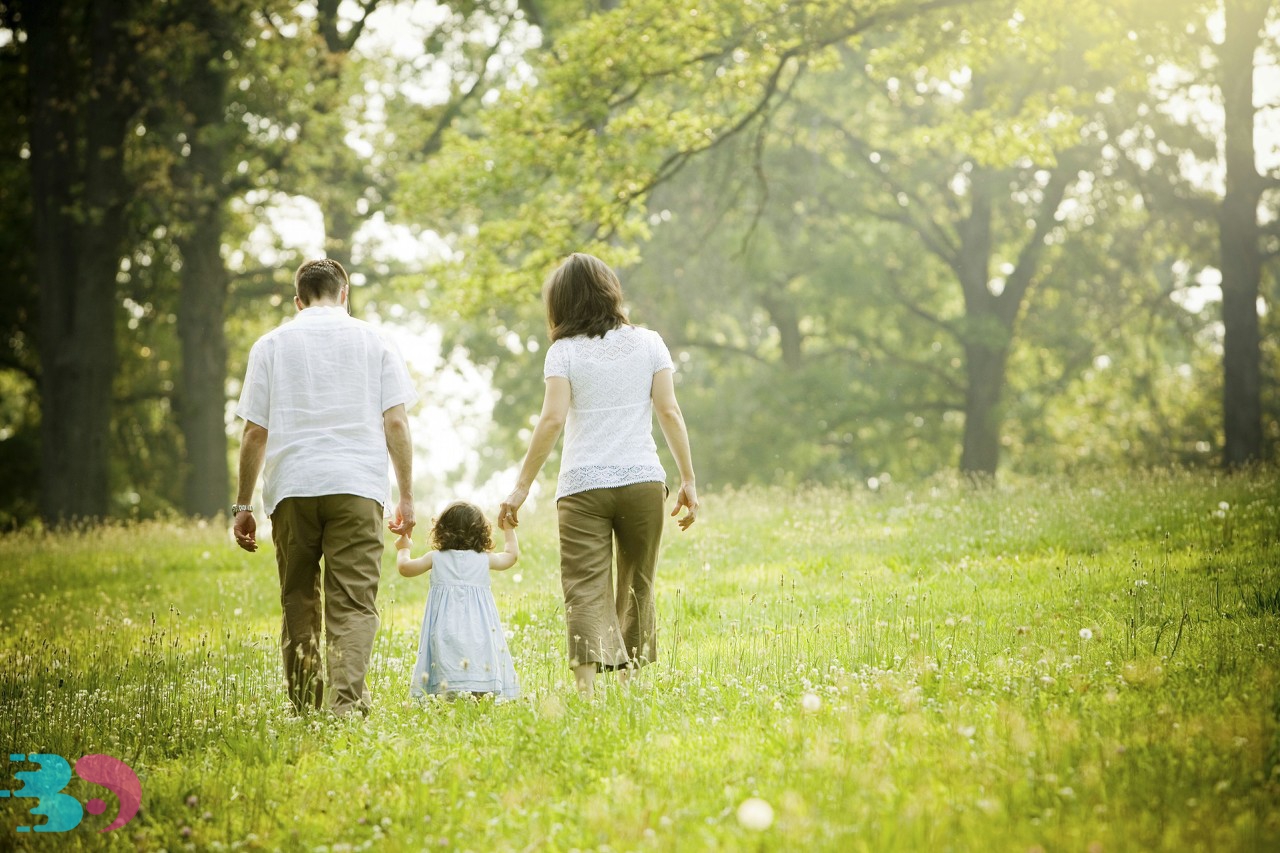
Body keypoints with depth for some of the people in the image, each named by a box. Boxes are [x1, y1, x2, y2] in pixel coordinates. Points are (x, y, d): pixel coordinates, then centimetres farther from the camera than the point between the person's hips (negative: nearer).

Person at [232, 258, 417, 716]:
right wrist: (406, 497, 7)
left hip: (292, 489, 1)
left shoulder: (271, 344, 11)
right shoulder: (375, 342, 10)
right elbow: (396, 424, 3)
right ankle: (346, 701, -21)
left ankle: (304, 708, 13)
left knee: (299, 602, 11)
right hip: (357, 488, -1)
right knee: (353, 604, -4)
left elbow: (254, 432, 7)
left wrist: (242, 506, 11)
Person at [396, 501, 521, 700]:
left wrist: (403, 548, 43)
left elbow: (405, 567, 23)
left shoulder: (436, 558, 10)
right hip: (480, 626, 1)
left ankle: (451, 694, -36)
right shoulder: (484, 559, 12)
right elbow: (512, 555, 32)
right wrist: (508, 529, 48)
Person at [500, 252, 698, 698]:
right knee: (636, 590, 15)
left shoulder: (564, 351, -1)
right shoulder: (647, 342, 7)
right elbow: (669, 412, 1)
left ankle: (587, 686, -22)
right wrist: (689, 480, 5)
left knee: (586, 591, -6)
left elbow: (552, 419, -10)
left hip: (582, 486, -2)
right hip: (642, 480, 3)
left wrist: (521, 486, -7)